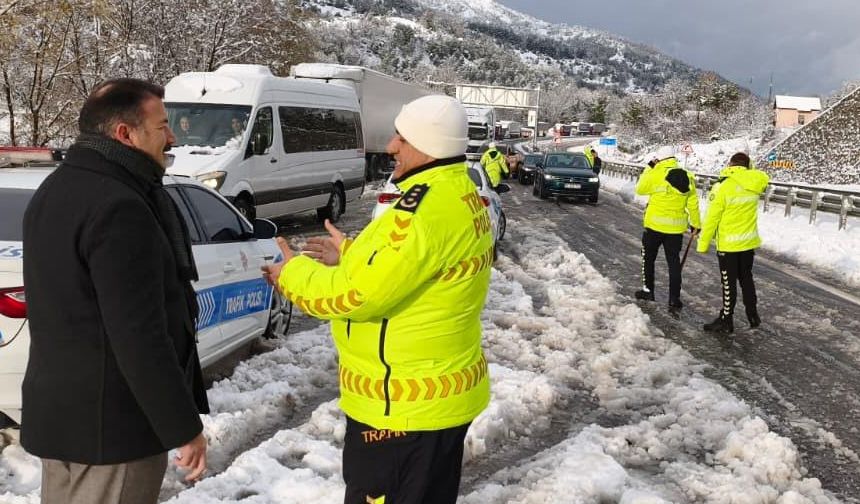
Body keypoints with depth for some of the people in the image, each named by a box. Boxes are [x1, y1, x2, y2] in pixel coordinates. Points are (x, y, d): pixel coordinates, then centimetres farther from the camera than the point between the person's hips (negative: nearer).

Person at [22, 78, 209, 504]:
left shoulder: (54, 191, 10)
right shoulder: (118, 207, -23)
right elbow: (139, 337, -26)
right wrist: (184, 427, -18)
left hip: (55, 409, 10)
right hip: (111, 422, -10)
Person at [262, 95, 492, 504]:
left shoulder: (427, 207, -27)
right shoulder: (461, 195, 6)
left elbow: (359, 294, -25)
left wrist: (293, 273, -9)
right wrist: (351, 254, 14)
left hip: (404, 404, -10)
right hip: (442, 393, 10)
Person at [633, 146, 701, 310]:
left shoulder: (655, 174, -12)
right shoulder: (687, 177, 1)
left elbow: (640, 189, 4)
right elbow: (693, 203, 4)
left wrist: (648, 169, 11)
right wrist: (696, 224, 14)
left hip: (655, 225, -3)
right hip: (676, 228, 3)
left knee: (648, 257, 16)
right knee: (674, 262, 8)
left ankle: (648, 290, 23)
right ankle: (674, 299, 7)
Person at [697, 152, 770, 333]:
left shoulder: (722, 187, -18)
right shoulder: (755, 184, -4)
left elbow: (712, 218, -16)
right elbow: (763, 178, 24)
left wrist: (703, 244, -9)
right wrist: (750, 167, 11)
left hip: (728, 244, -5)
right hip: (749, 241, 5)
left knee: (729, 283, 3)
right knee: (746, 278, 19)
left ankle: (726, 321, 12)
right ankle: (753, 316, 28)